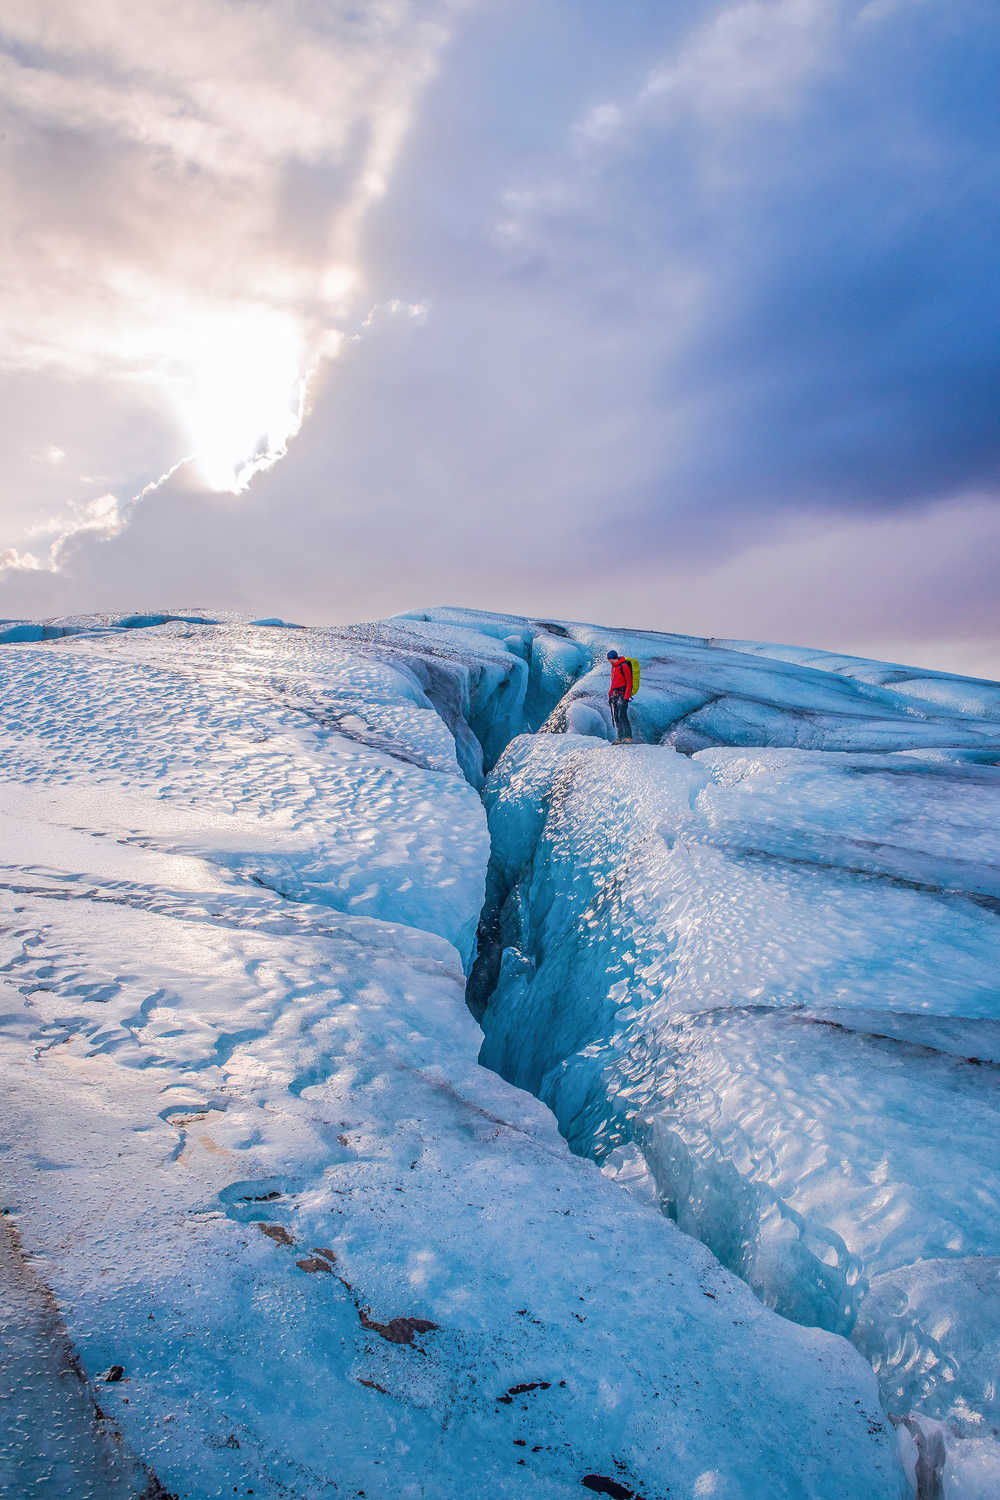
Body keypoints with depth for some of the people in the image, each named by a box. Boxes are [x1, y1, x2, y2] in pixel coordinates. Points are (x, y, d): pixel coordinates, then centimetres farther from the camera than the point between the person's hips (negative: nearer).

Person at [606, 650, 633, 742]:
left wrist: (626, 696, -20)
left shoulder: (624, 666, -11)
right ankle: (620, 738, 7)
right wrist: (610, 695, 19)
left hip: (622, 694, -9)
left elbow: (629, 682, -14)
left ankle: (628, 737, -16)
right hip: (615, 695, 9)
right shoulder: (614, 667, 17)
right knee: (616, 717, 5)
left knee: (622, 716, -16)